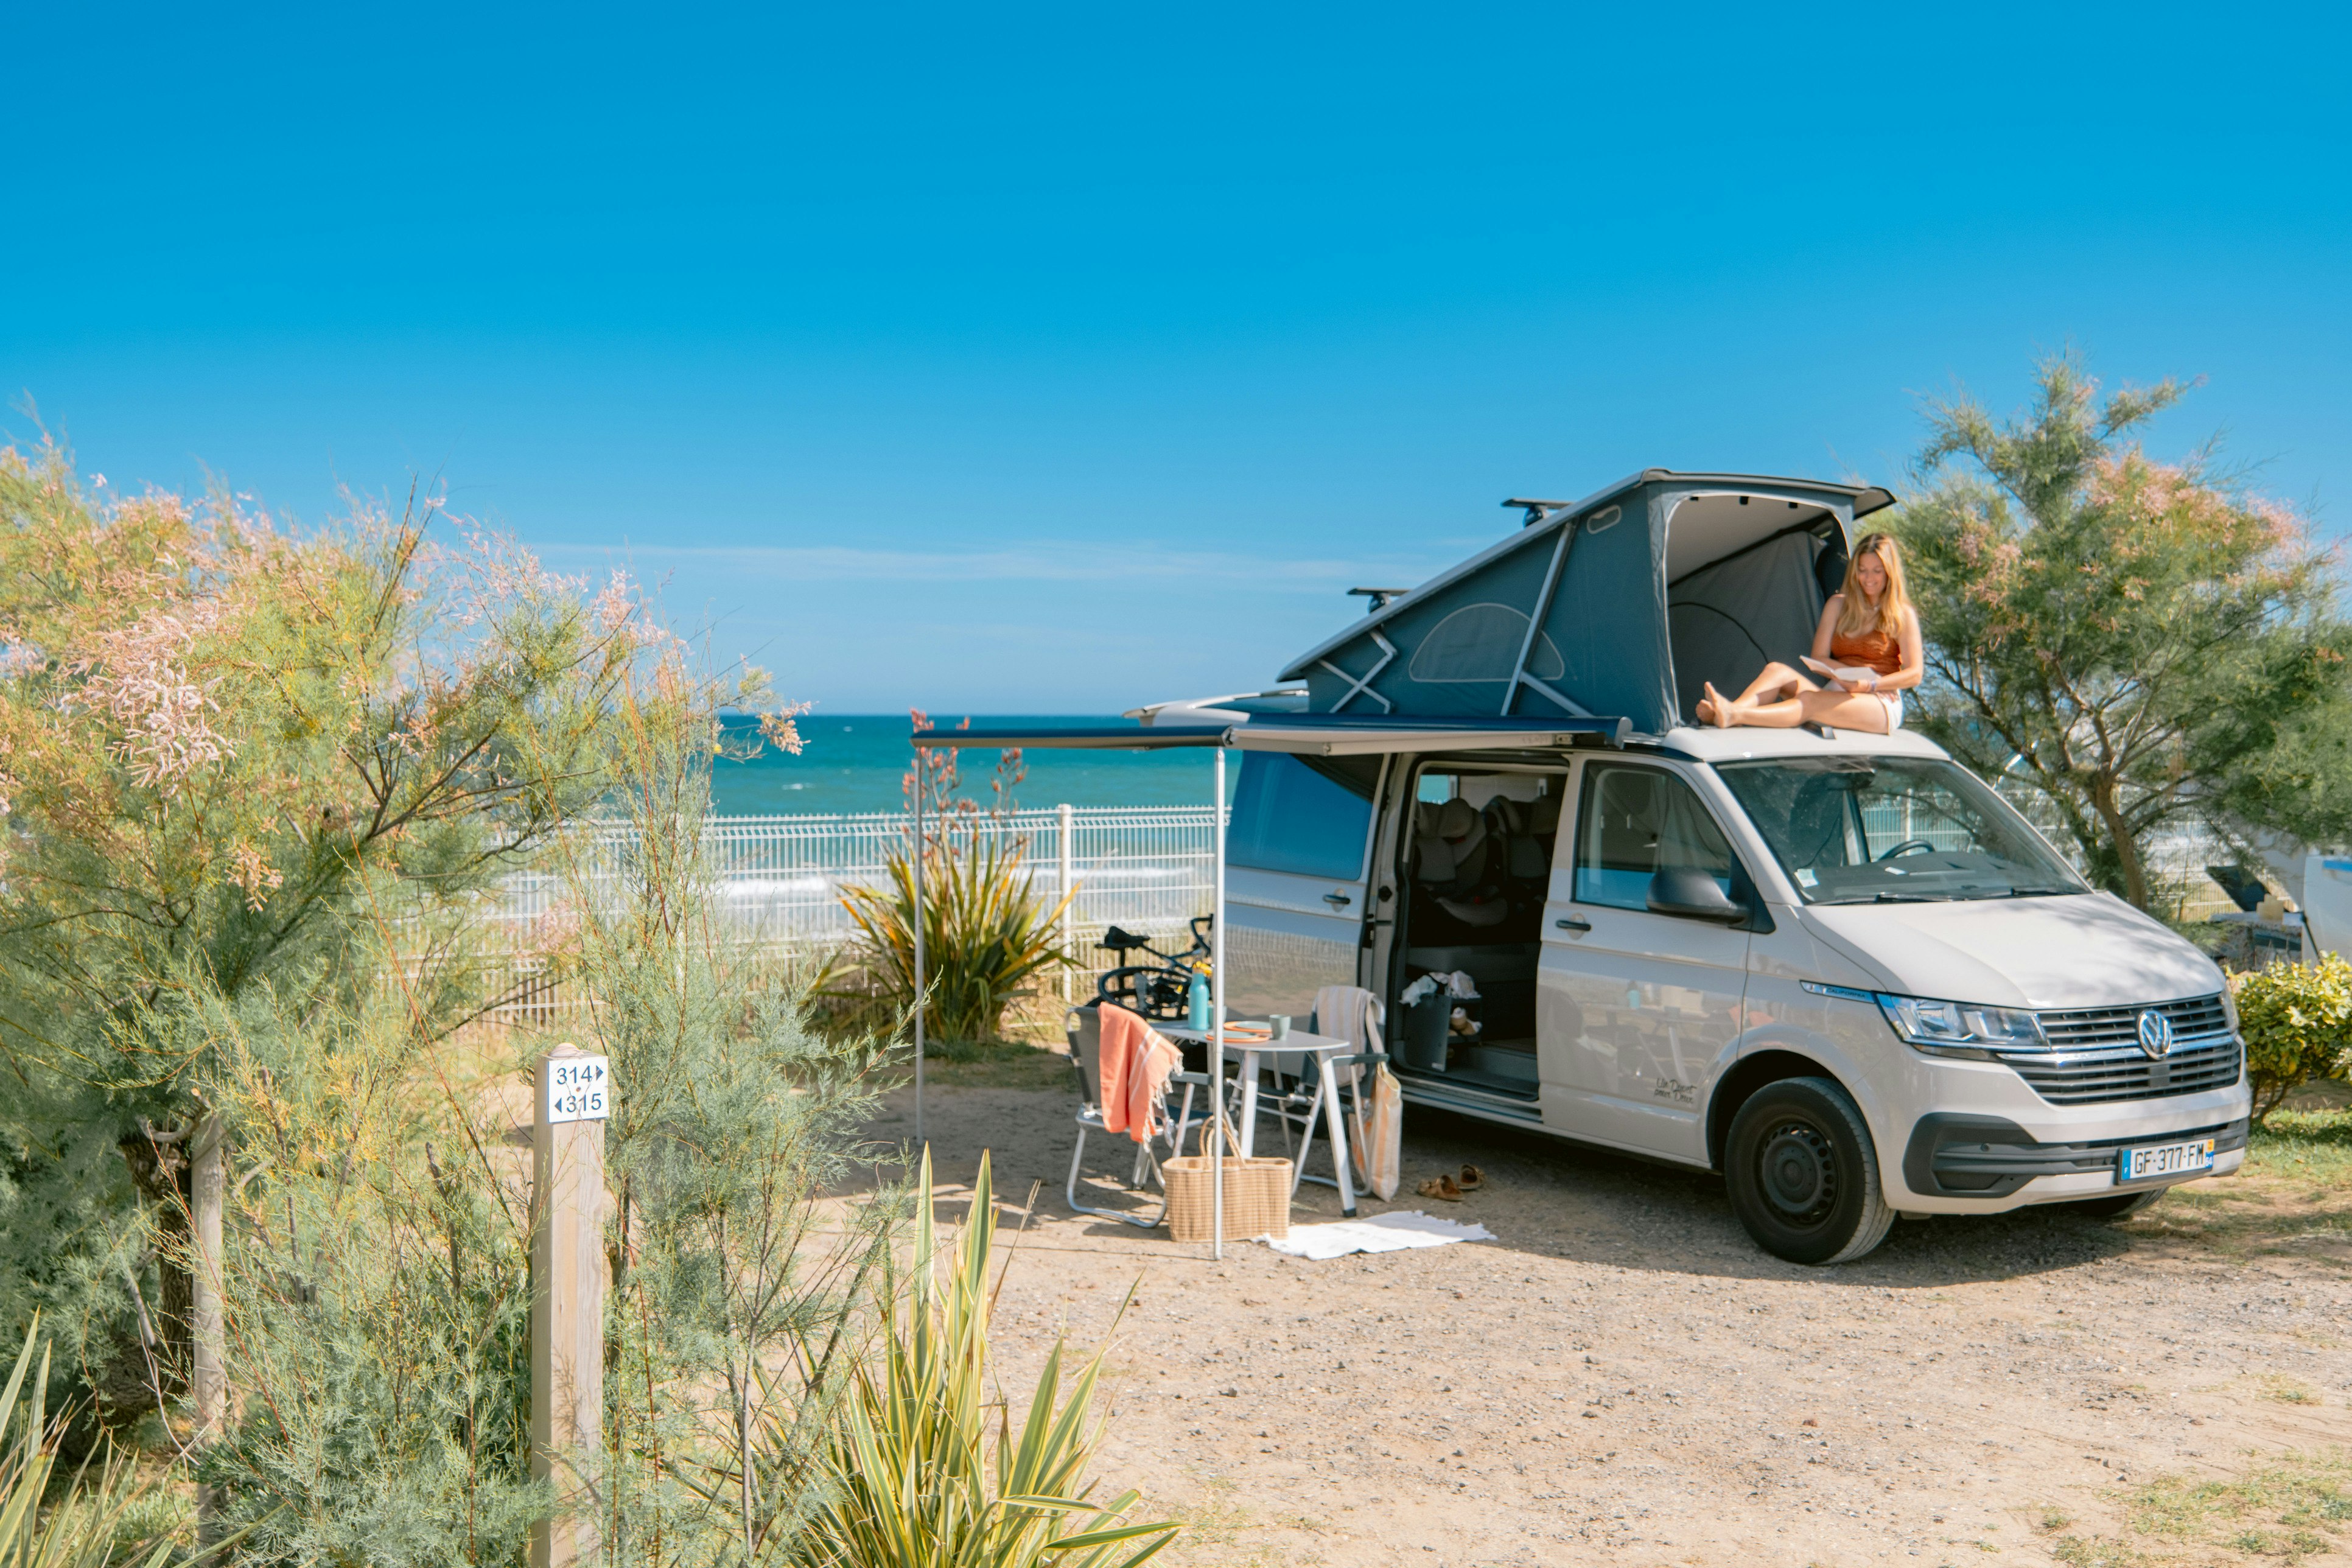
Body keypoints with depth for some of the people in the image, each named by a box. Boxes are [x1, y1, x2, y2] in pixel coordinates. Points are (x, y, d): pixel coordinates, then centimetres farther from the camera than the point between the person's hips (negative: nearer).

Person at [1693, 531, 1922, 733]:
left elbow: (1914, 674, -2)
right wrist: (1852, 674, -11)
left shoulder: (1903, 615, 3)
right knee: (1777, 670, -21)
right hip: (1837, 698, 5)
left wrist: (1870, 685, -17)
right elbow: (1818, 658, 8)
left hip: (1882, 705, -5)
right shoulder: (1838, 605, 16)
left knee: (1810, 701, -35)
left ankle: (1733, 717, -58)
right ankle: (1728, 711, -50)